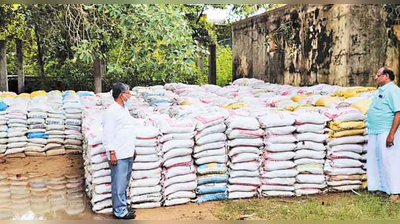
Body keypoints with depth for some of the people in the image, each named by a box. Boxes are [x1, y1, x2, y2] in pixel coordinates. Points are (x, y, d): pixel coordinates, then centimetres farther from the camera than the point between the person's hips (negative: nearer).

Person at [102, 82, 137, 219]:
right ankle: (120, 211, 9)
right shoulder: (112, 111, -15)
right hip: (118, 155, -9)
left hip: (128, 153, 9)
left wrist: (132, 148, 20)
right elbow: (107, 134, -17)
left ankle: (122, 206, 27)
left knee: (124, 182, 17)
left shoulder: (124, 108, 13)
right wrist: (112, 153, -18)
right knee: (119, 184, 0)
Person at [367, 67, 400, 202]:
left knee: (388, 161, -4)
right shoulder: (380, 91, 17)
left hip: (386, 133, -9)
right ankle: (378, 187, 23)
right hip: (374, 133, 9)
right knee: (374, 161, 12)